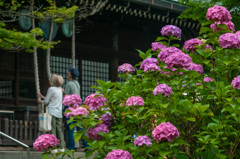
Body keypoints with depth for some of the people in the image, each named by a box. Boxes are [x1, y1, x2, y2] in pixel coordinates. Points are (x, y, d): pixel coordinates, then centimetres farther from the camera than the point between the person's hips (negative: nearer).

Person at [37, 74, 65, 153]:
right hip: (59, 113, 7)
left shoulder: (51, 89, -9)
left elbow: (46, 101, -6)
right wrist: (42, 97, 25)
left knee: (53, 130, -6)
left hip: (52, 112, -7)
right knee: (59, 129, 7)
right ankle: (61, 147, 5)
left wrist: (40, 101, 14)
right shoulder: (60, 89, 14)